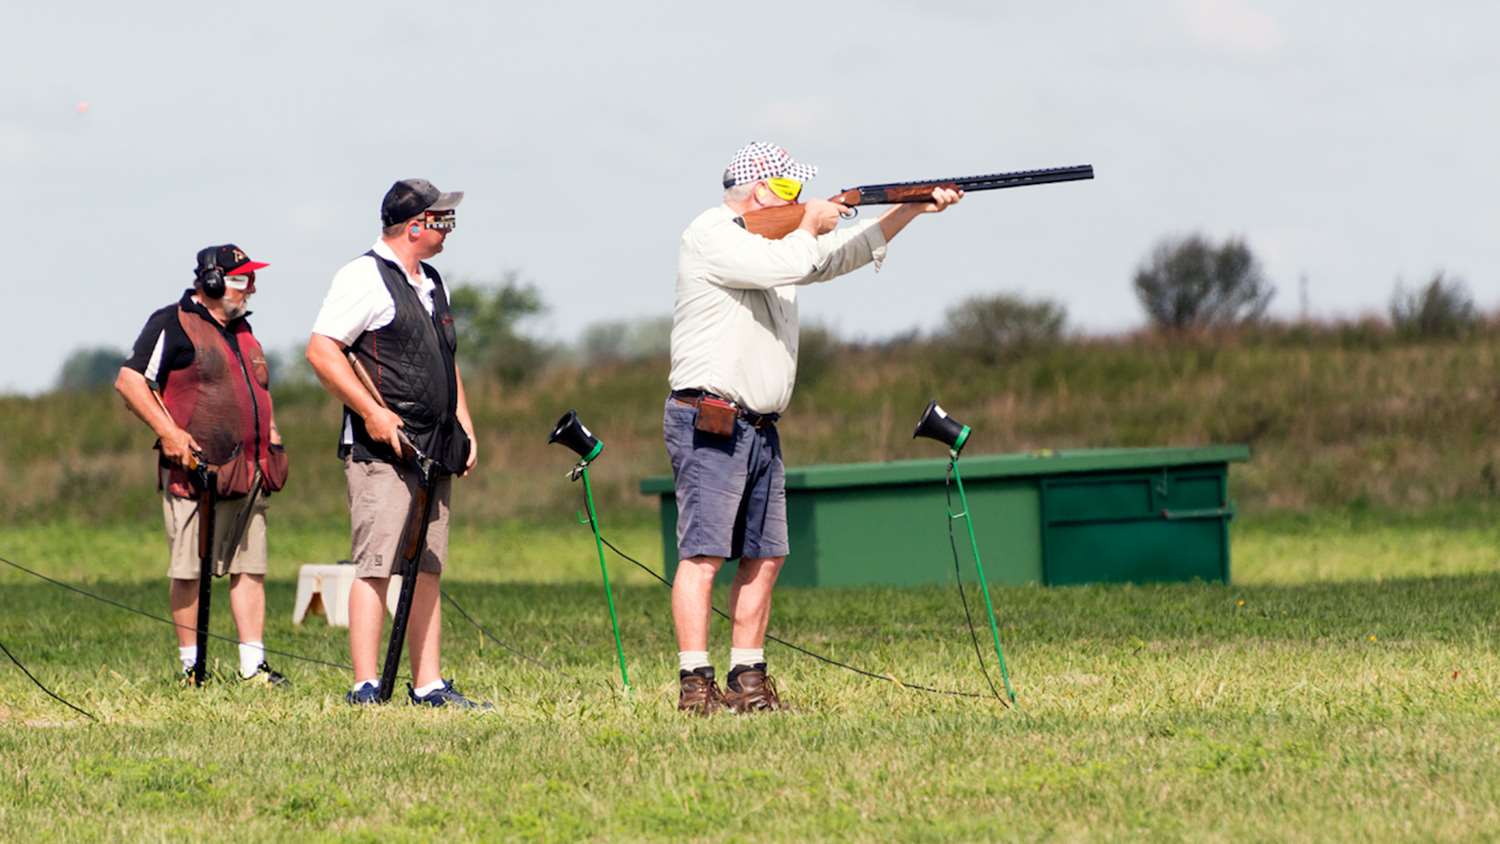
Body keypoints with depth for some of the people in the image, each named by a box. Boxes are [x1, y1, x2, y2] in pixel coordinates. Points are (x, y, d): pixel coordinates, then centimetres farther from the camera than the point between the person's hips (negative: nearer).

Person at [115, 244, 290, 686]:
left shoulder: (241, 328, 20)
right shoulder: (173, 324, -5)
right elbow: (130, 380, -10)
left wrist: (270, 432, 17)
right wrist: (168, 432, -17)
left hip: (247, 473, 7)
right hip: (194, 468, -7)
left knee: (250, 567, 4)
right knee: (189, 571, -3)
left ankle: (253, 665, 5)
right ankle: (191, 666, 3)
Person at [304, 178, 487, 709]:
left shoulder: (431, 284, 20)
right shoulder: (365, 278, -8)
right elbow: (320, 350, -15)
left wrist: (465, 429, 18)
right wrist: (372, 412, -20)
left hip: (434, 452, 9)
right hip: (382, 448, -9)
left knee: (427, 570, 8)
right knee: (376, 566, -11)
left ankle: (428, 685, 10)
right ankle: (365, 687, -12)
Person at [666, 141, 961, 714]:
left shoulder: (777, 239, 20)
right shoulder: (711, 236, -9)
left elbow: (846, 253, 23)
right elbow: (789, 264, -22)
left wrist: (912, 210, 14)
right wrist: (810, 225, -3)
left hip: (761, 430, 9)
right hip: (709, 424, -9)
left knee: (765, 556, 7)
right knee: (704, 552, -12)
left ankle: (747, 680, 11)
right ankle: (694, 684, -14)